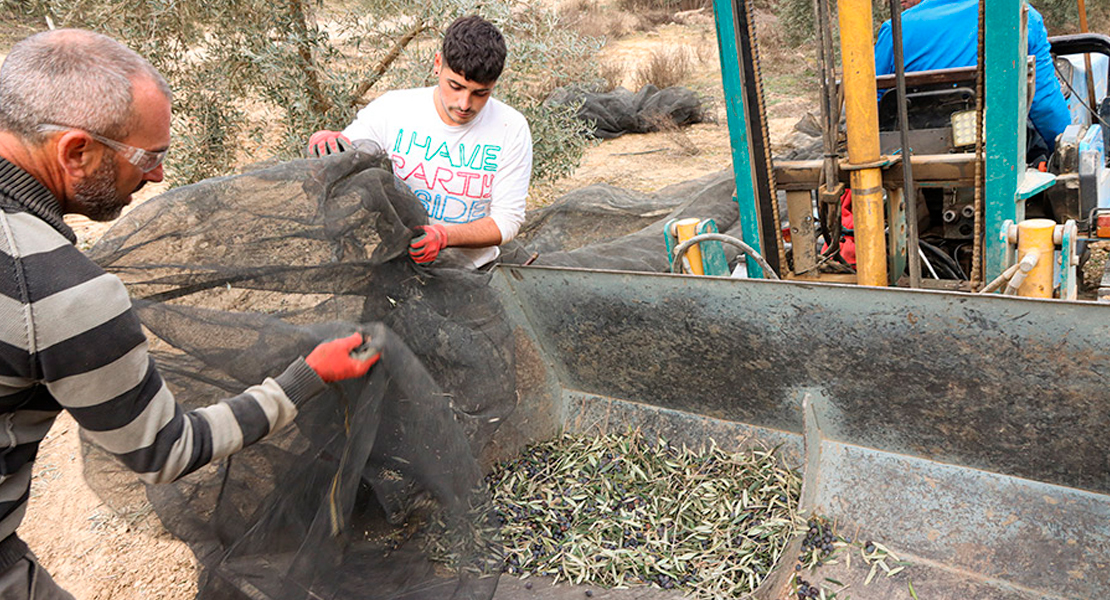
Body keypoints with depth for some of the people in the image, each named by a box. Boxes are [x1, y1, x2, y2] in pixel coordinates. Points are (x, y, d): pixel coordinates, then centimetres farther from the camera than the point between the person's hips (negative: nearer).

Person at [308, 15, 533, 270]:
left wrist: (444, 236, -26)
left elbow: (507, 220, -8)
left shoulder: (511, 129, -8)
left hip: (469, 268, 1)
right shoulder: (392, 109, -6)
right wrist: (325, 140, -23)